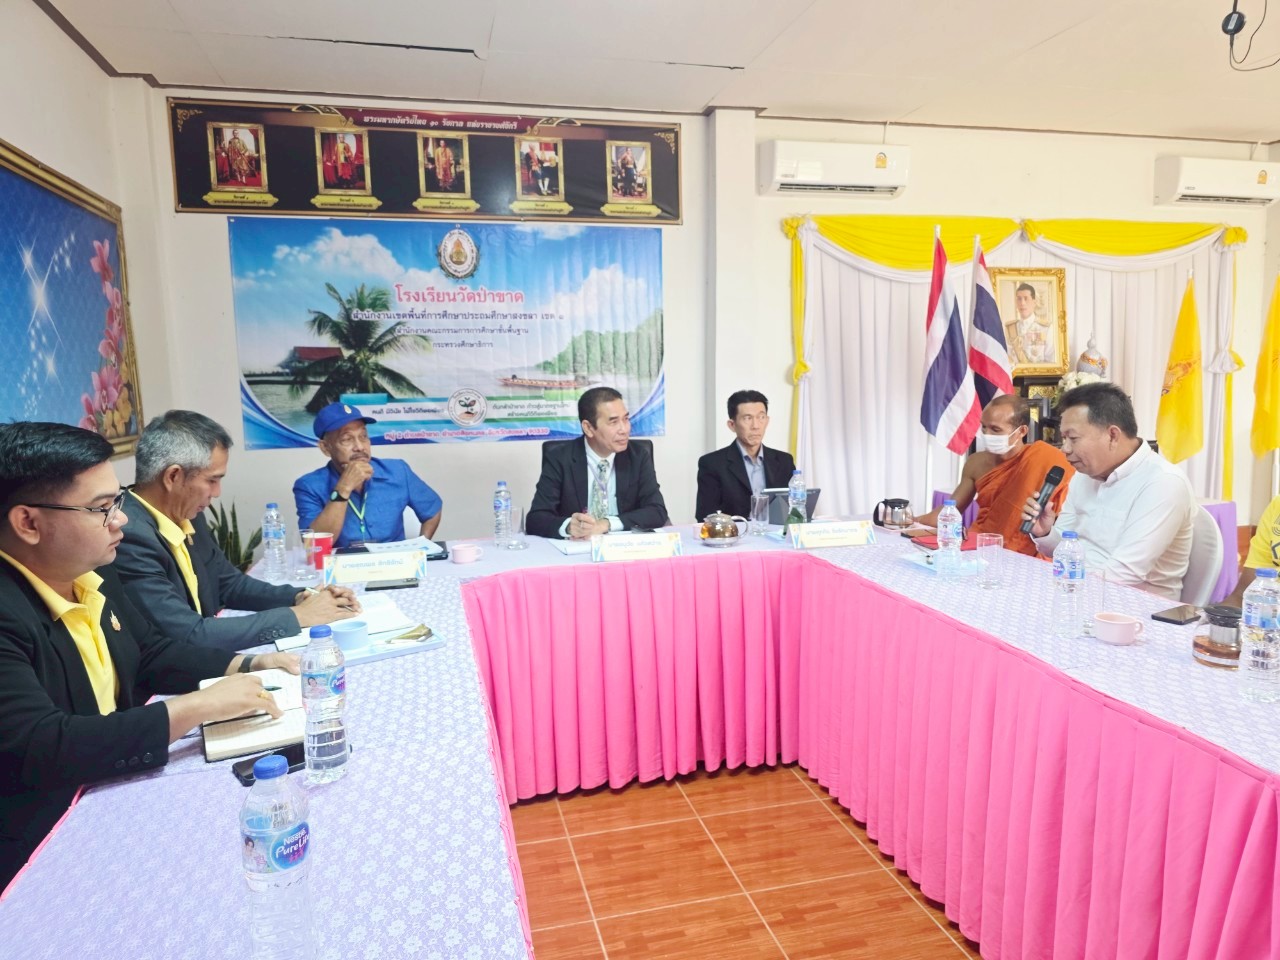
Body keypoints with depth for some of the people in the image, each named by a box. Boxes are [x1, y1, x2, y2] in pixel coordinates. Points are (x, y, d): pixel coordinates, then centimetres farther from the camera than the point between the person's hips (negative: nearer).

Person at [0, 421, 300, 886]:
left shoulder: (92, 574, 1)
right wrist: (196, 706, -27)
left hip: (116, 791, 8)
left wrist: (249, 665, -2)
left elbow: (152, 653, 13)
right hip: (40, 850, -7)